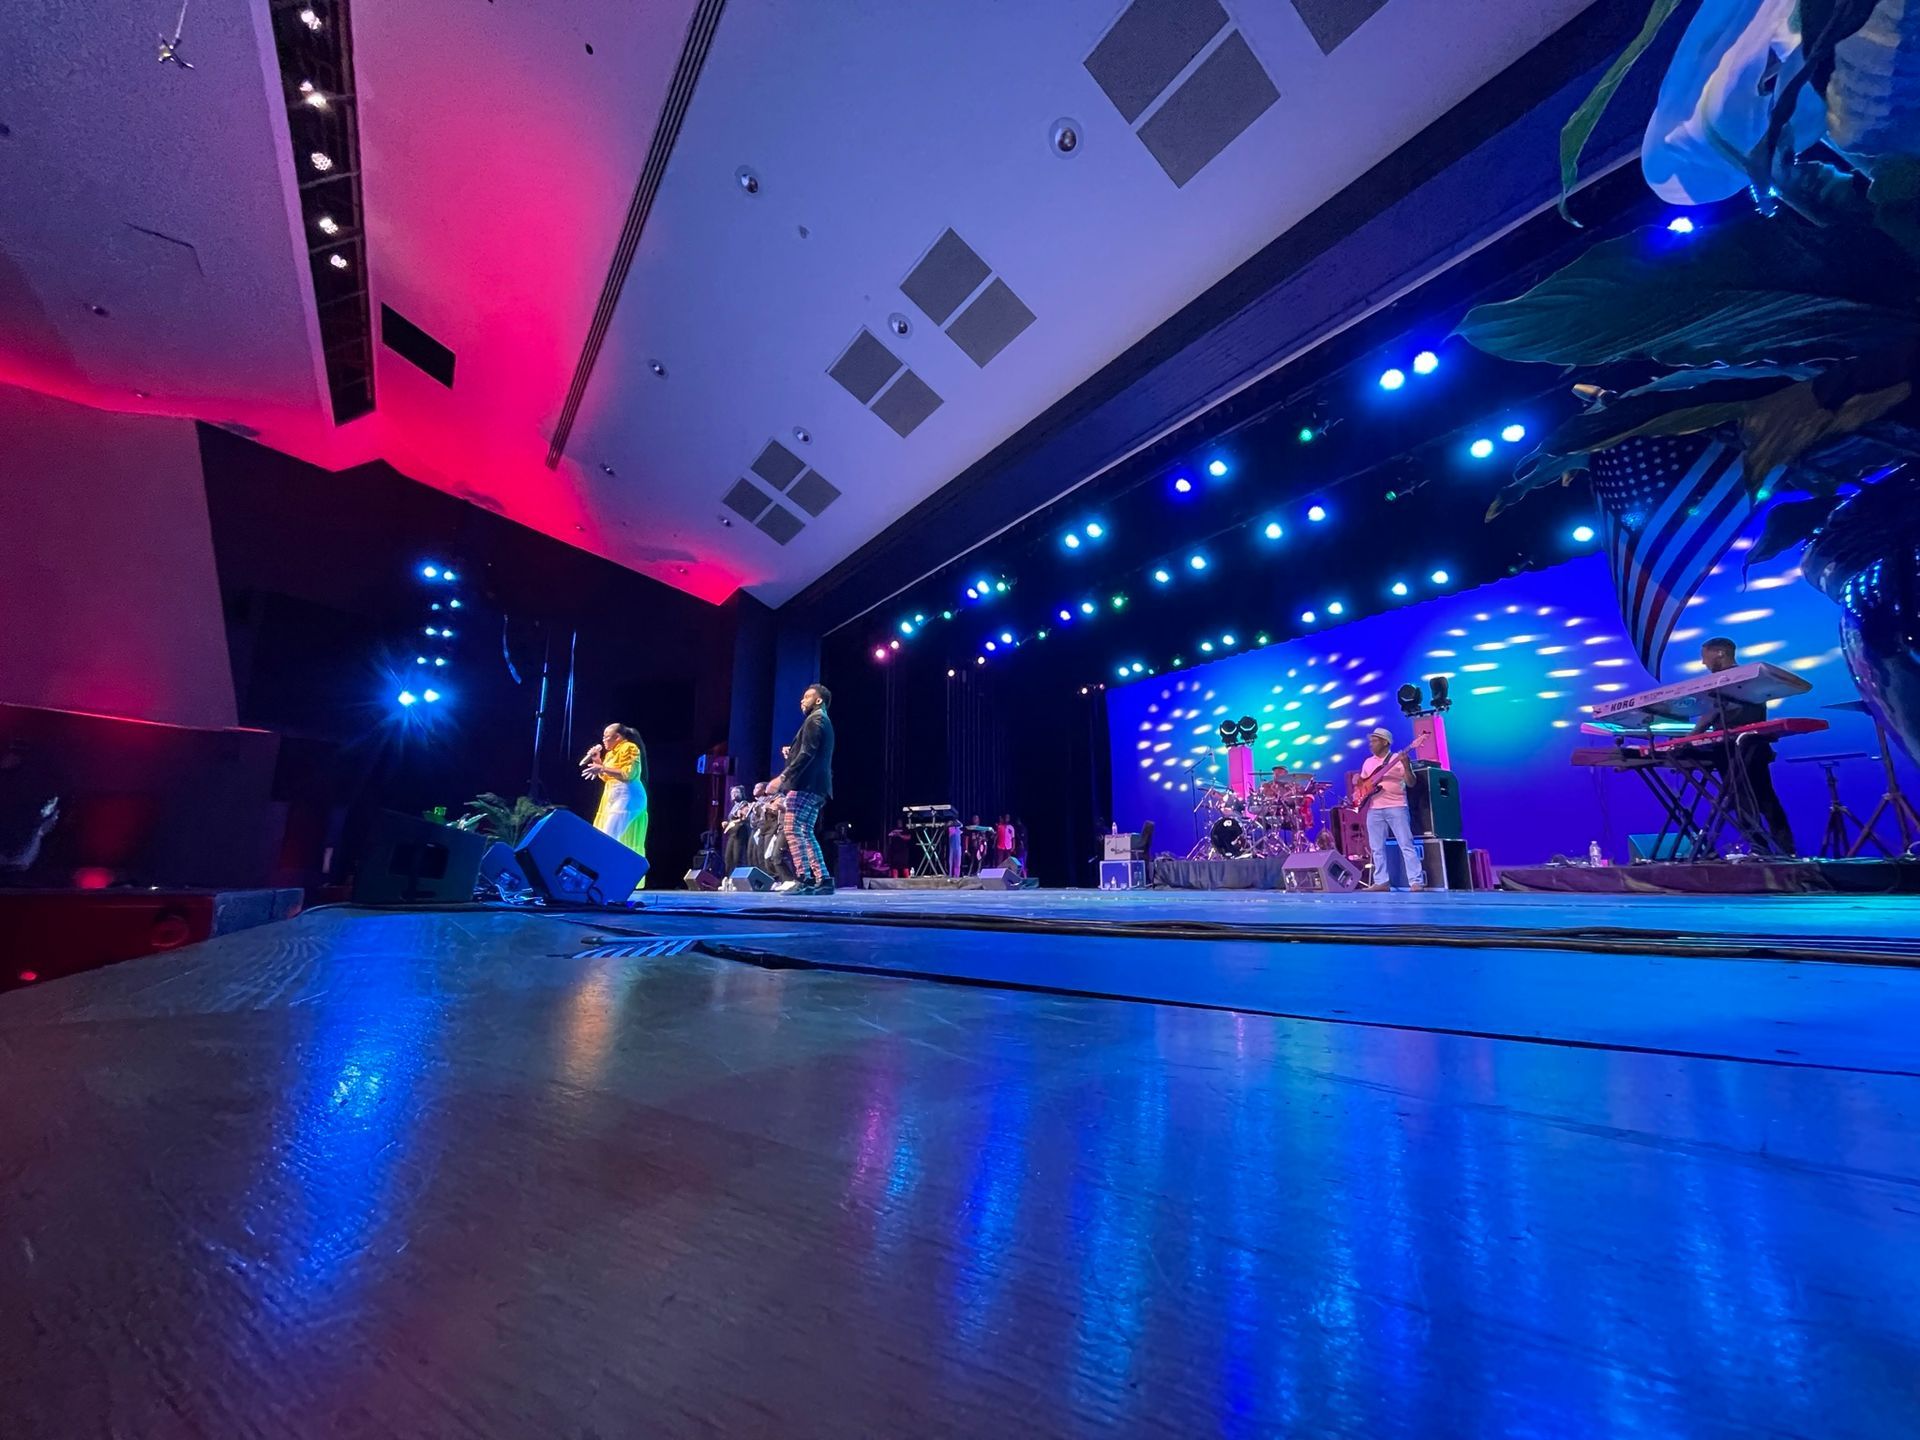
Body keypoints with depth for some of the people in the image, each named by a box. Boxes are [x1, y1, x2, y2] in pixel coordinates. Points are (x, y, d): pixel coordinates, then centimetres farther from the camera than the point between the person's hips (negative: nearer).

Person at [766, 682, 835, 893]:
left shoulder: (814, 720, -7)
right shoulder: (824, 723, 24)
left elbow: (807, 754, -20)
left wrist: (782, 777, -24)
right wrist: (792, 753, 17)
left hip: (805, 784, -10)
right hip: (816, 786, 10)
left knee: (792, 829, -12)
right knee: (805, 833, 9)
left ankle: (804, 879, -15)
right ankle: (823, 880, 5)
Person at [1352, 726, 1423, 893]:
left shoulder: (1398, 759, 0)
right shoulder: (1368, 762, 16)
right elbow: (1362, 784, 23)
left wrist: (1406, 765, -23)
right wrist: (1358, 783, 0)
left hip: (1396, 807, -5)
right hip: (1374, 810, 5)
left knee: (1406, 844, -8)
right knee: (1377, 848, 5)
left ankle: (1417, 881, -6)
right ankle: (1381, 881, 10)